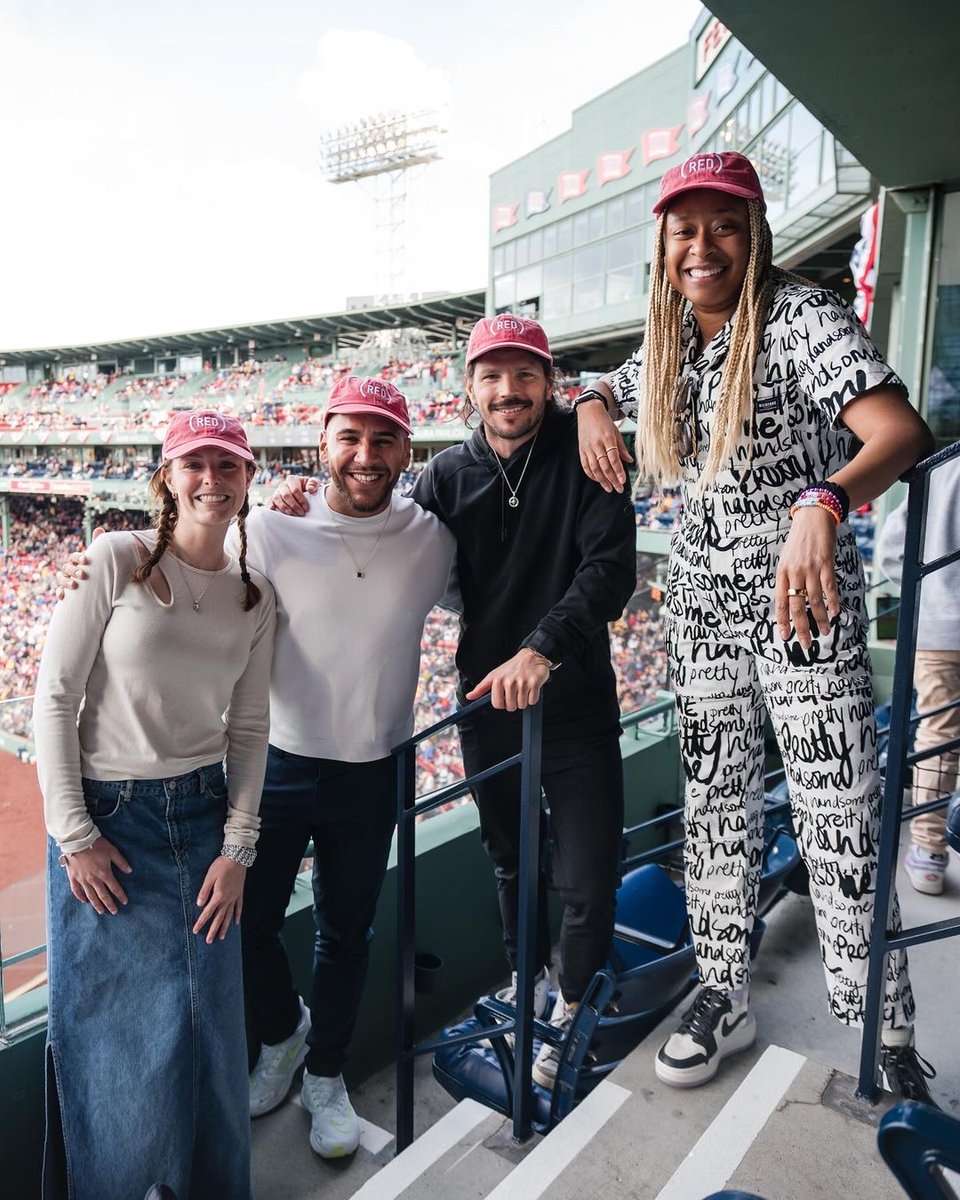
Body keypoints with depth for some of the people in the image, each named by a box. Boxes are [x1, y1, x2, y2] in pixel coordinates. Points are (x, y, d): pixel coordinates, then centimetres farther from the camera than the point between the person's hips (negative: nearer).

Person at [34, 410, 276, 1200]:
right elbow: (54, 700, -9)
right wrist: (72, 833, -9)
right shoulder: (115, 562, -9)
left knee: (210, 1026, 10)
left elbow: (249, 730, 6)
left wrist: (238, 846, 0)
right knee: (114, 1029, 6)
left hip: (204, 816, 4)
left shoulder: (255, 597, 3)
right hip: (106, 816, -3)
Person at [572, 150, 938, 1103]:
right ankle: (722, 997, 30)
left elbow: (902, 431, -26)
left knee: (842, 826, -2)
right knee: (714, 808, 13)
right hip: (701, 600, 6)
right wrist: (592, 407, 4)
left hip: (802, 603, -5)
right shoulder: (669, 343, 8)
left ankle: (885, 1036, 20)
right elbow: (608, 387, 29)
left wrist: (822, 502, -46)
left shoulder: (800, 316, -11)